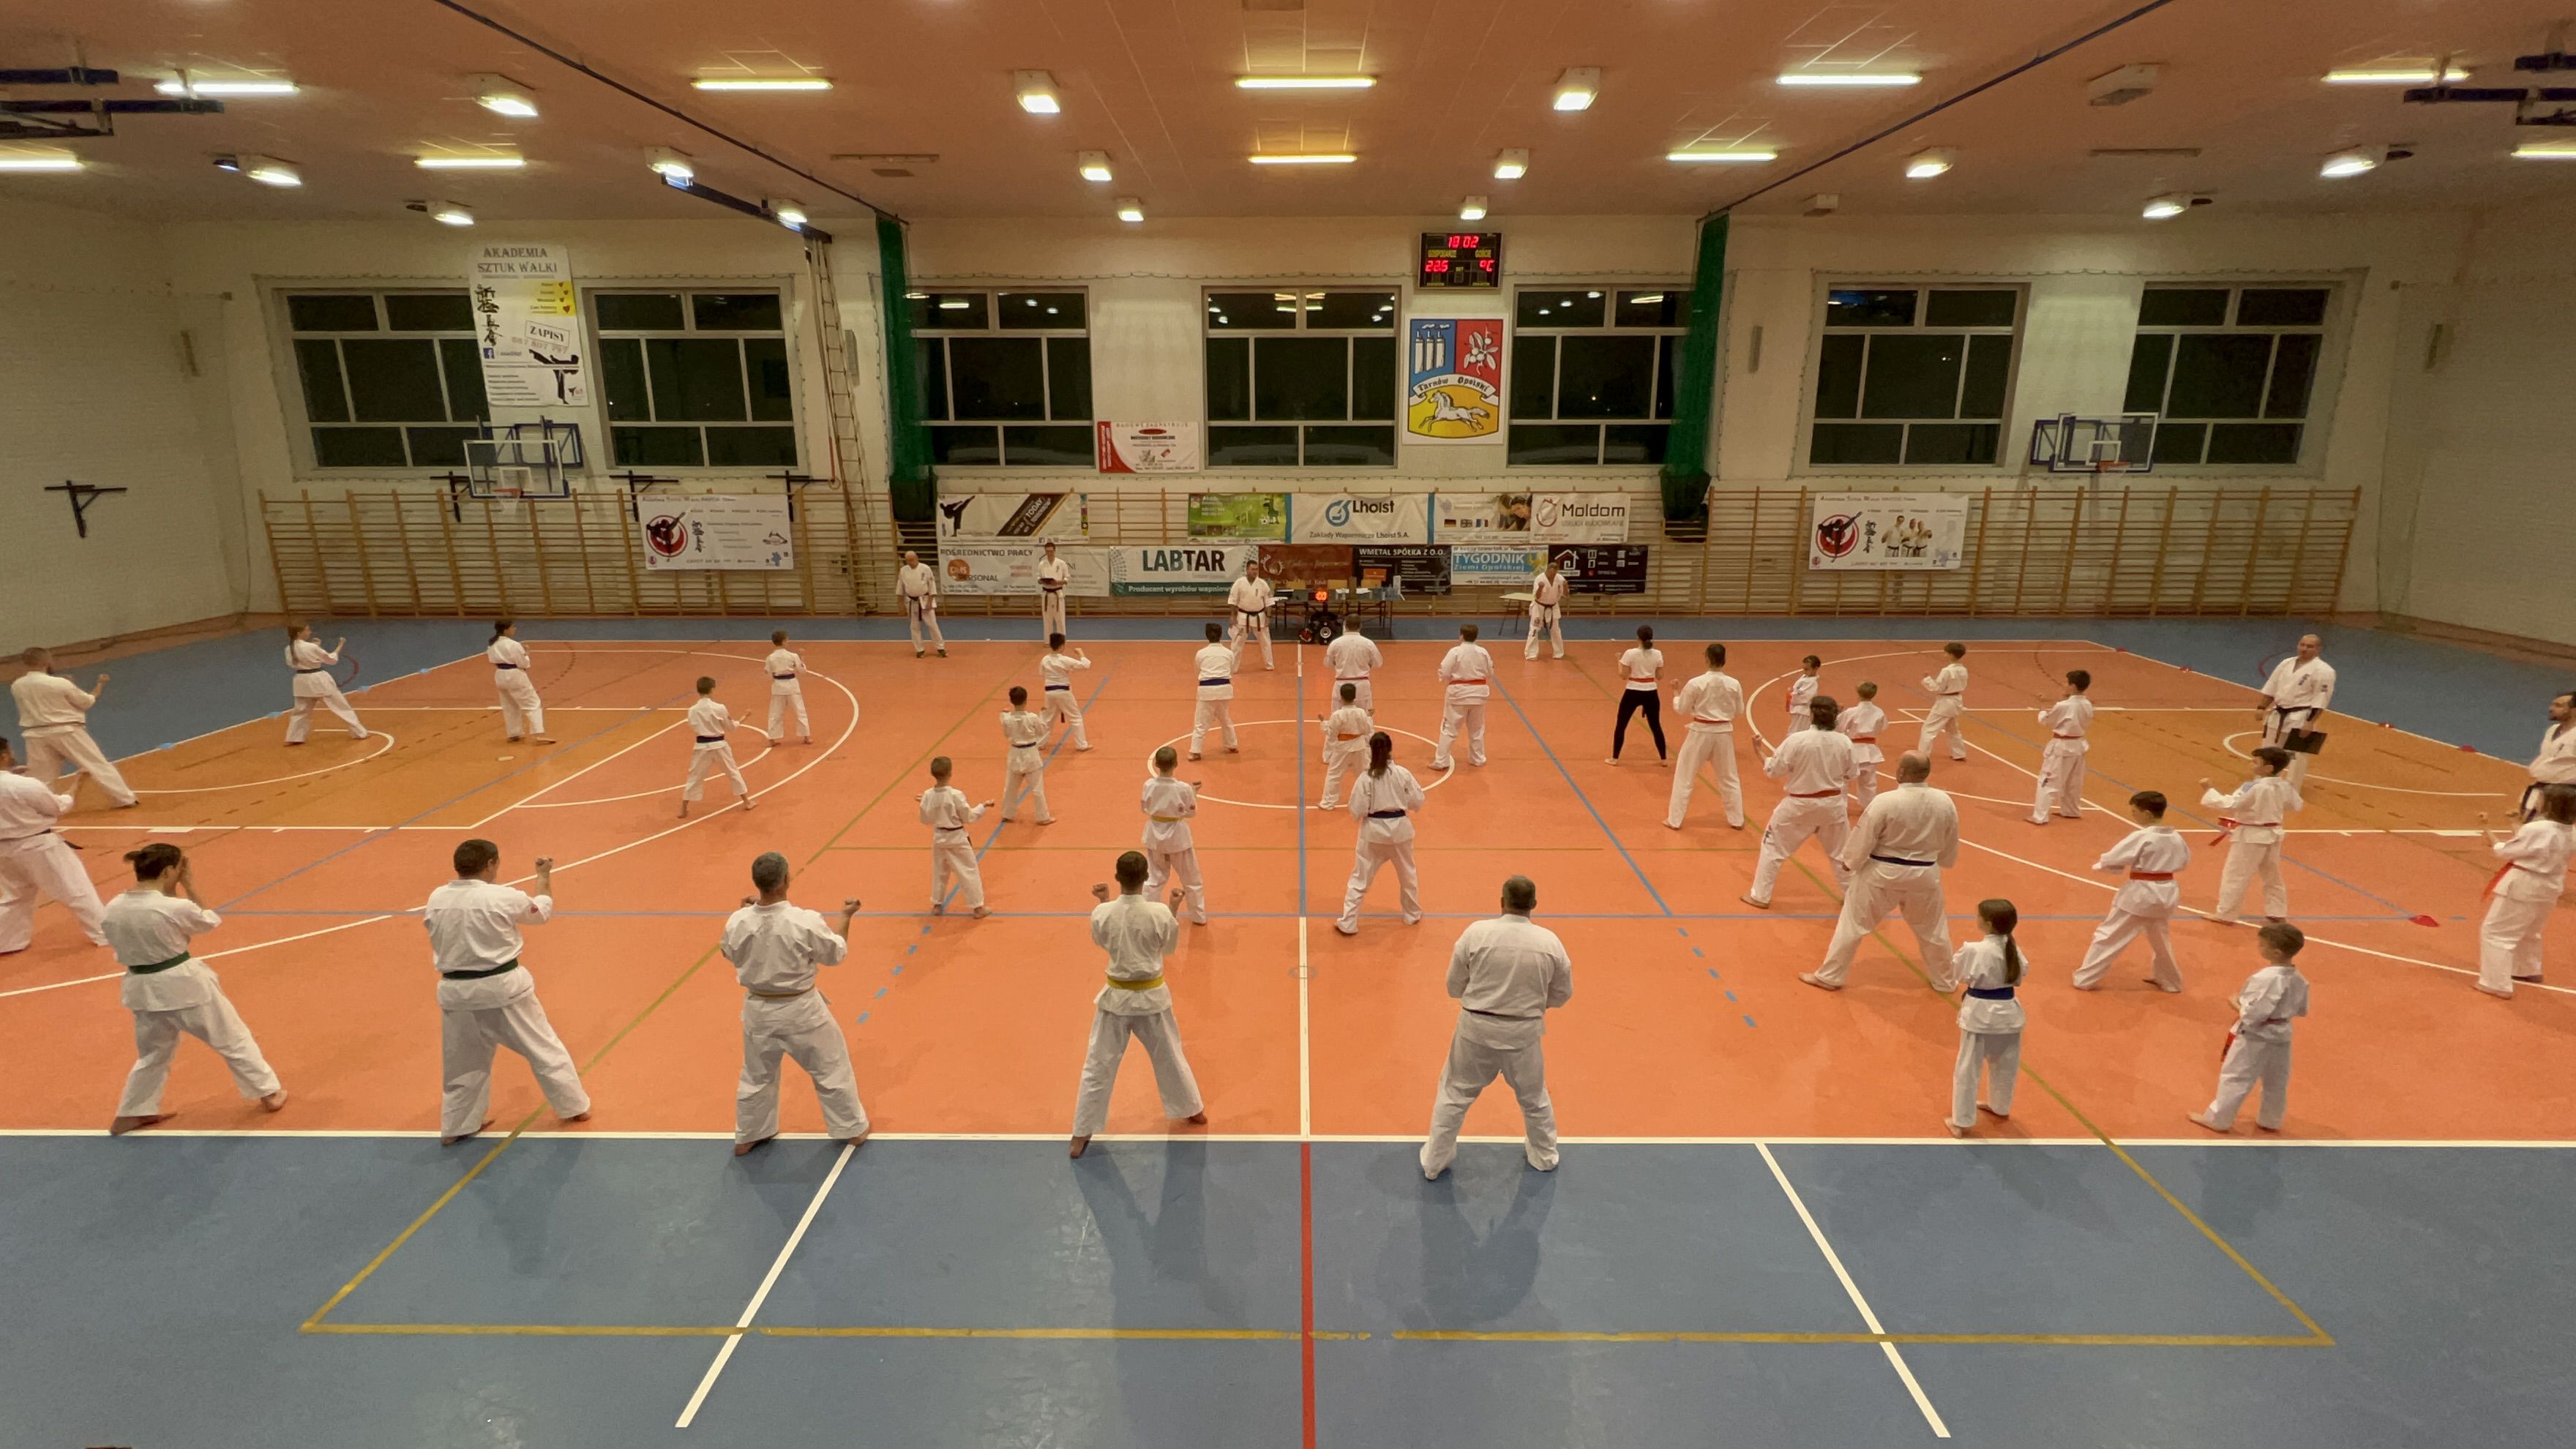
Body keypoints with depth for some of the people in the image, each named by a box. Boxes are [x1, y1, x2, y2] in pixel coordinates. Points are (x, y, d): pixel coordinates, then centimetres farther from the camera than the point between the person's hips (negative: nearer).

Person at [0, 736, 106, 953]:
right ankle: (105, 934, 10)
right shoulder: (26, 786, -24)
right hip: (39, 847, -6)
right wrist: (71, 796, 11)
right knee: (76, 890, 5)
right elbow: (58, 807, -8)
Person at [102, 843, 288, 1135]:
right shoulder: (175, 907, -24)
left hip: (144, 990, 5)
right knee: (233, 1039, 13)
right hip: (185, 985, -5)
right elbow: (209, 921, -2)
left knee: (153, 1052, 27)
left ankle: (131, 1114, 33)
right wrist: (189, 885, -1)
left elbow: (122, 946, 9)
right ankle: (269, 1094, 23)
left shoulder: (112, 910, -7)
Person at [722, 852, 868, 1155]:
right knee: (831, 1068, 17)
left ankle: (747, 1137, 42)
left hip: (758, 1010, 3)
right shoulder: (806, 922, -27)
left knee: (757, 1075, 25)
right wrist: (846, 918, 3)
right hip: (801, 1010, -3)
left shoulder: (738, 922, -17)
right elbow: (836, 954, -9)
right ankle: (853, 1128, 31)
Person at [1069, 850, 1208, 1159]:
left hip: (1116, 997, 0)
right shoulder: (1160, 913, -20)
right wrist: (1171, 910, 9)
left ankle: (1081, 1134, 20)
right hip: (1152, 996, 0)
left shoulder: (1102, 913, -17)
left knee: (1098, 1066, 13)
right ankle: (1194, 1110, 42)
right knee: (1170, 1057, 22)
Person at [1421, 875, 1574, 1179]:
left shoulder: (1476, 933, -16)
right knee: (1534, 1095, 25)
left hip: (1477, 1028, -1)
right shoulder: (1550, 942, -12)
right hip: (1524, 1032, 1)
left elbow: (1455, 986, -5)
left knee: (1454, 1093, 17)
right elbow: (1562, 994, 2)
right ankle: (1545, 1156, 46)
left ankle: (1434, 1162, 28)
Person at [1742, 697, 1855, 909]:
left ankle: (1760, 896, 17)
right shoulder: (1844, 743, -9)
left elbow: (1773, 770, -11)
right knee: (1841, 851, 23)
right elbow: (1849, 774, 5)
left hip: (1799, 805, -3)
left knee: (1774, 847, 12)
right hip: (1832, 804, 3)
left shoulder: (1797, 740, -20)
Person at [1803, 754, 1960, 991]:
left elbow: (1862, 839, -14)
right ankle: (1943, 981, 40)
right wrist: (1941, 862, 27)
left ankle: (1830, 976, 15)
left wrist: (1850, 860, 4)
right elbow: (1950, 848, 7)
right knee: (1932, 929, 23)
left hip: (1883, 874, -4)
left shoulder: (1885, 802, -22)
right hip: (1925, 875, 4)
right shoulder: (1945, 803, -7)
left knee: (1853, 923, 8)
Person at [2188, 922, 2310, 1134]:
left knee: (2234, 1078, 5)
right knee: (2276, 1081, 21)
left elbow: (2255, 1014, -28)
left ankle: (2218, 1119, 14)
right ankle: (2270, 1121, 37)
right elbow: (2302, 1010, 11)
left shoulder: (2266, 979, -29)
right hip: (2281, 1036, 8)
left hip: (2255, 1037, -8)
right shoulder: (2299, 980, -2)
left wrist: (2237, 1005, -12)